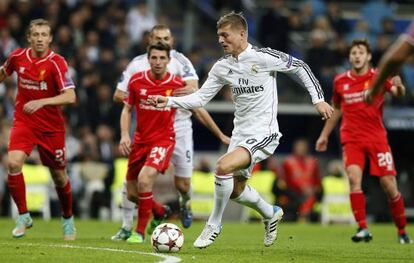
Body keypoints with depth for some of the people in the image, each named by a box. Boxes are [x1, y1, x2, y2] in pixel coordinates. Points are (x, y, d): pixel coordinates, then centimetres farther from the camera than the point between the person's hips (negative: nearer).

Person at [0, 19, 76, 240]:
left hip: (51, 126, -2)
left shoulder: (56, 63, -16)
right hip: (23, 121, 2)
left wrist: (41, 102, -36)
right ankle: (23, 216, -8)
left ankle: (68, 219, 35)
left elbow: (70, 97, -26)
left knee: (59, 176, 8)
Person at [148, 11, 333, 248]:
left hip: (264, 134, -7)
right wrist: (169, 102, -8)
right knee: (235, 190, 15)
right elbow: (201, 98, 5)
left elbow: (300, 67, -2)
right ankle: (271, 214, 45)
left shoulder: (264, 57, -14)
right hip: (240, 134, 7)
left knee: (223, 167, -27)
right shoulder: (222, 67, 3)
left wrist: (319, 99, -4)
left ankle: (214, 225, -9)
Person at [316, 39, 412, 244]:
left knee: (389, 186, -4)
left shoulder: (378, 77, -2)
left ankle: (402, 231, 15)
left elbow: (398, 92, -20)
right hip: (351, 138, 1)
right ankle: (362, 228, -22)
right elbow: (337, 109, 22)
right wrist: (324, 135, 25)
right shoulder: (340, 81, 6)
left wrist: (398, 87, -43)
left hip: (377, 138, -1)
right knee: (354, 177, -23)